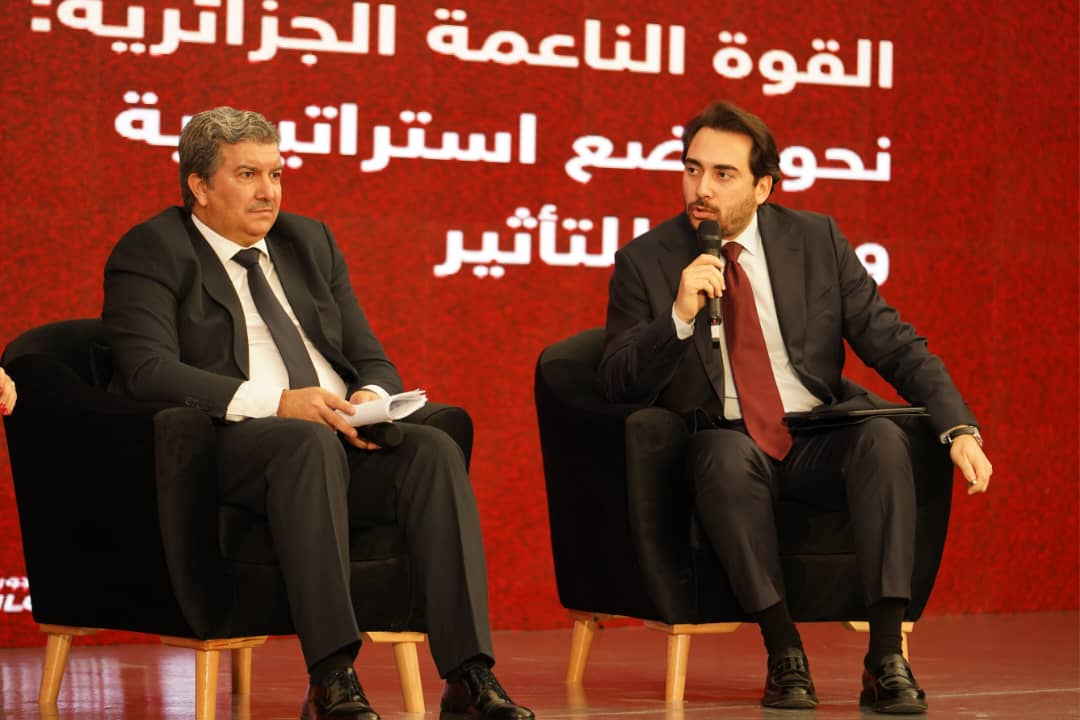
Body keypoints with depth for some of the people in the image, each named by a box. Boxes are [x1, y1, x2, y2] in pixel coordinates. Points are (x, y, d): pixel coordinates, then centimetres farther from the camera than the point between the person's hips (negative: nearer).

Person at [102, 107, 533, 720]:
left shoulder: (310, 241, 23)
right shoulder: (152, 253, 4)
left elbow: (373, 360, 20)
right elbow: (147, 369, -12)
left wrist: (372, 398, -7)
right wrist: (276, 403, -22)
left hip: (343, 437, 6)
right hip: (234, 445, -5)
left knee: (434, 448, -25)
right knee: (311, 443, -38)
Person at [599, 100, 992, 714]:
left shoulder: (816, 240, 5)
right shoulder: (644, 262, 0)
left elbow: (896, 344, 4)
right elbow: (618, 385, -5)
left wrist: (960, 429, -10)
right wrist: (679, 313, -21)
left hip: (819, 442, 2)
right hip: (727, 448, -2)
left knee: (884, 438, -30)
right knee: (725, 452, -36)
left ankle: (886, 657, -30)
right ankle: (784, 652, -28)